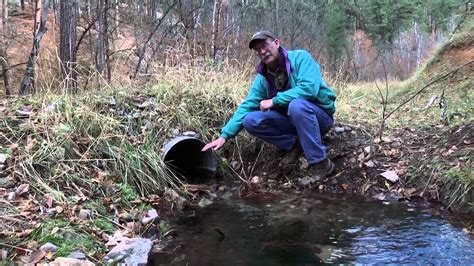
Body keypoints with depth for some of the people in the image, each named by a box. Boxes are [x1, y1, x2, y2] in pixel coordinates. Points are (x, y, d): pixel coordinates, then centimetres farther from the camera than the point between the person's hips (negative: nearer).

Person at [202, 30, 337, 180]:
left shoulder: (300, 57, -15)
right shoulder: (262, 78, 0)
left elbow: (309, 88, -31)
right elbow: (246, 106, -1)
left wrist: (274, 101, -25)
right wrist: (224, 136, -11)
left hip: (320, 116, -5)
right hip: (293, 120, 5)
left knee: (297, 105, -38)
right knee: (250, 120, -12)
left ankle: (321, 164, -29)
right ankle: (294, 145, -3)